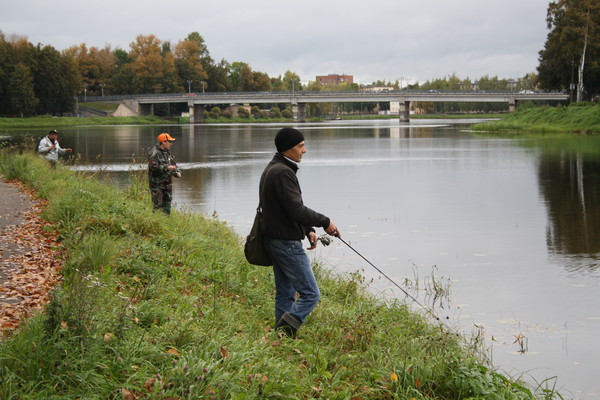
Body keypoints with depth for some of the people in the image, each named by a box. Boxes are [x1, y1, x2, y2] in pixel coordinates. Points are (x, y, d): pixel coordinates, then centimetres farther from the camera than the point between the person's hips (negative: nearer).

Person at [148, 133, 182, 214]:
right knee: (157, 204, -7)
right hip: (157, 182, -8)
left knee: (167, 201, 11)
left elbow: (173, 164, 20)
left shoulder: (168, 152, 13)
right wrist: (167, 167, -26)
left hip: (167, 182, 8)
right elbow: (154, 166, -25)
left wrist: (177, 172, 1)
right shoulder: (154, 153, -15)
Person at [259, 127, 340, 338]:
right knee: (310, 294, -7)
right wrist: (324, 222, -12)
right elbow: (297, 210, -24)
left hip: (274, 240, 11)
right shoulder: (283, 173, -20)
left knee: (285, 294, 15)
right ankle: (283, 333, -12)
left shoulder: (272, 169, 15)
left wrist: (308, 229, 10)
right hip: (287, 243, -11)